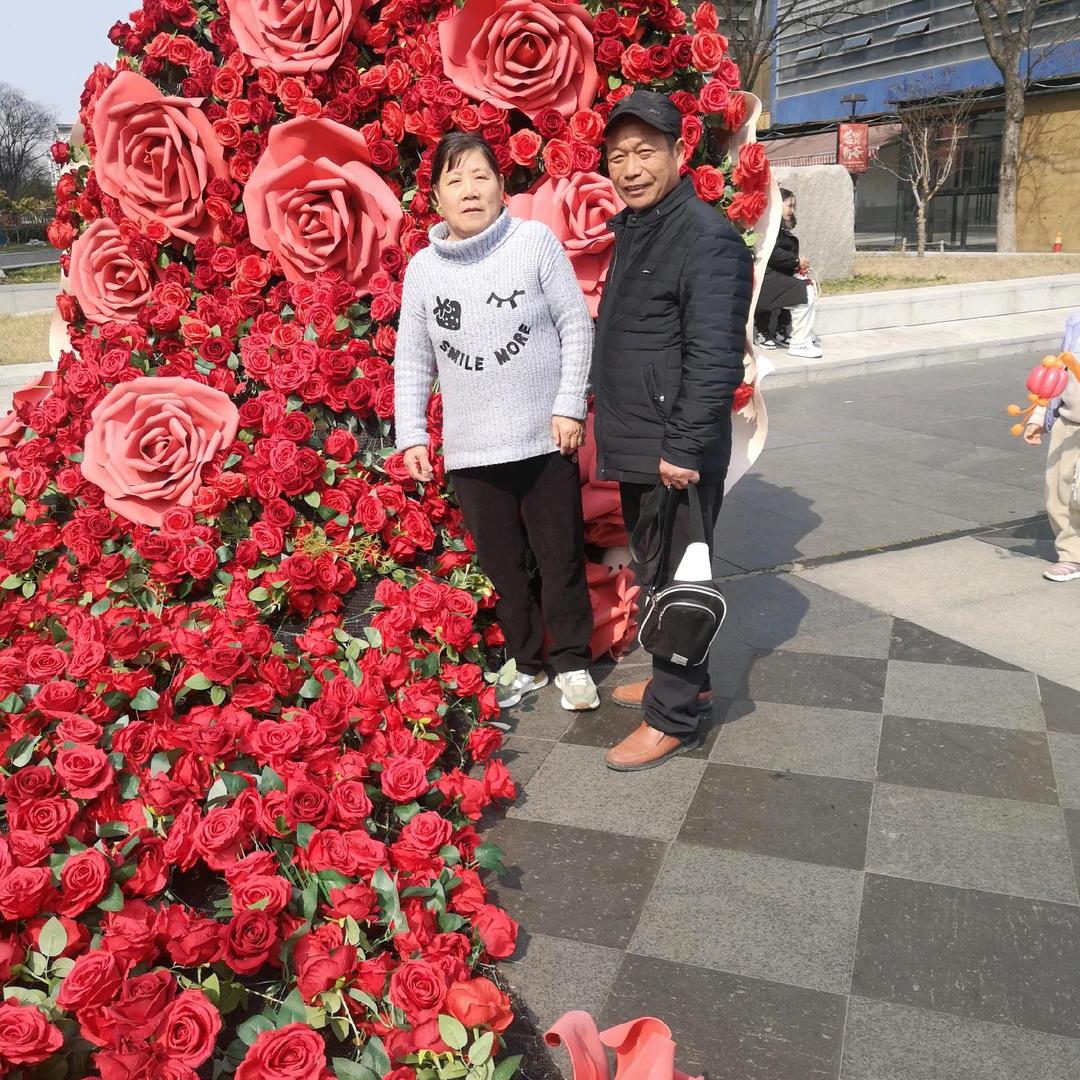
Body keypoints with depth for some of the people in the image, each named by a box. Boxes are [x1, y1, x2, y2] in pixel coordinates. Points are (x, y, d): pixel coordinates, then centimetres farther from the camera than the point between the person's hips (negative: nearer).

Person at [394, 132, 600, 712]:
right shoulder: (423, 267, 3)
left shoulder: (536, 241, -5)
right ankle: (527, 663, 31)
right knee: (502, 566, 12)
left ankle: (571, 662, 27)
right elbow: (412, 359, 7)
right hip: (470, 449, 2)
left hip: (544, 440, -2)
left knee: (561, 559, 9)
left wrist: (570, 406, -9)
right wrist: (410, 435, 2)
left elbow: (575, 325, -3)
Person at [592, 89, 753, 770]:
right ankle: (683, 680, 36)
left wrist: (684, 448, -23)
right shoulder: (634, 231, 15)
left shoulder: (706, 236, -15)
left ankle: (673, 718, 13)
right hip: (635, 450, 10)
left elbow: (715, 357, -22)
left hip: (676, 454, -10)